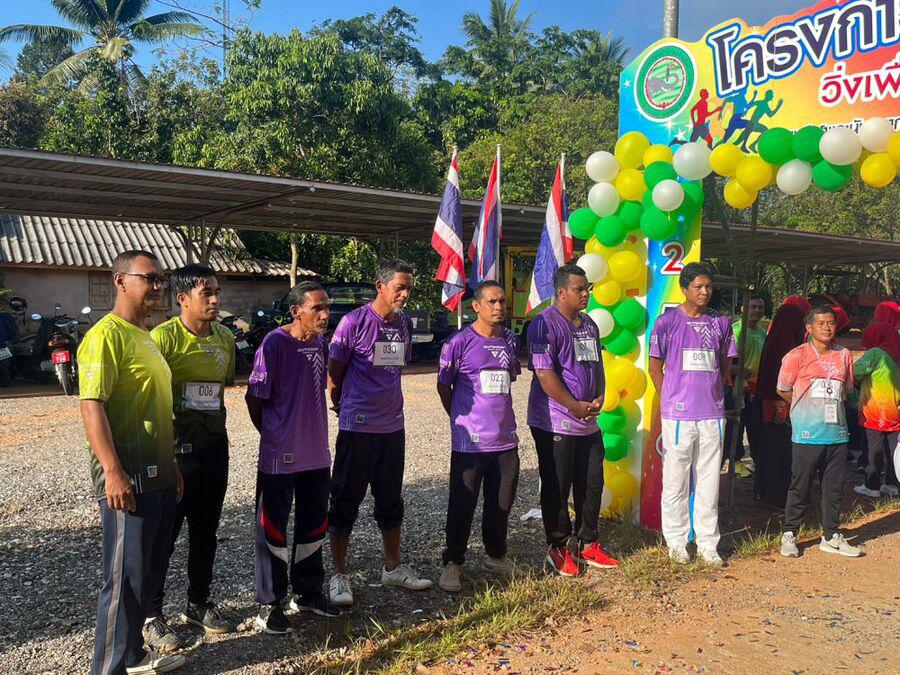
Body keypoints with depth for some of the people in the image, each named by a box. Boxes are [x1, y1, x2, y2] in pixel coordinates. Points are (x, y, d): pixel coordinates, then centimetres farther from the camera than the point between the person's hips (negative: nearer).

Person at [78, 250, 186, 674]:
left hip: (158, 476, 10)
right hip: (127, 479, -9)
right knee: (125, 579, 0)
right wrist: (112, 471, -25)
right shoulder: (106, 335, -13)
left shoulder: (146, 336, 16)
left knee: (150, 573, 18)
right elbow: (91, 406, -20)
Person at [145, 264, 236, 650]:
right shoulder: (164, 337, -15)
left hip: (214, 445, 6)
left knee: (206, 531, 16)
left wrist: (215, 429, 16)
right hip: (175, 448, -6)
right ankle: (152, 616, 21)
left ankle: (198, 604, 33)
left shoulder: (225, 338, 5)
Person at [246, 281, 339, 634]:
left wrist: (312, 432, 12)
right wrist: (272, 434, -1)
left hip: (316, 454, 7)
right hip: (279, 456, -7)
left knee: (314, 525, 17)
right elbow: (254, 397, -12)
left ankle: (308, 592, 35)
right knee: (273, 530, 6)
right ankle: (269, 603, 21)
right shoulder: (274, 343, -16)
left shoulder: (320, 343, 4)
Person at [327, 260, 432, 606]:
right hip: (358, 428, -6)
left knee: (391, 500, 16)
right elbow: (333, 372, -4)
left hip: (393, 427, 6)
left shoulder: (404, 324, 6)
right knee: (346, 501, 4)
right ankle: (339, 575, 18)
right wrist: (343, 407, 6)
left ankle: (393, 567, 31)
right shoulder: (354, 322, -12)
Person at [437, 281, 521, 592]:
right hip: (469, 440, -5)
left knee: (502, 502, 14)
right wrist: (460, 418, 8)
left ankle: (495, 555, 34)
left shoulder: (511, 341, 8)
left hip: (505, 438, 5)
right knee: (462, 505, 3)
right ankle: (452, 563, 19)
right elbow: (443, 385, 1)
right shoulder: (459, 342, -8)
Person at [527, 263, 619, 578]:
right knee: (557, 489, 4)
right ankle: (557, 548, 19)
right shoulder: (545, 324, -13)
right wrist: (575, 406, -17)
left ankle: (588, 545, 30)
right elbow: (543, 373, -19)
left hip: (589, 422, 8)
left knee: (592, 484, 15)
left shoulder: (589, 325, 13)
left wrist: (598, 399, 2)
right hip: (556, 422, -8)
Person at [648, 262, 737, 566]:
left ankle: (707, 544, 18)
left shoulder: (720, 323, 9)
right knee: (675, 481, 3)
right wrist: (671, 400, 2)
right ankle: (676, 543, 15)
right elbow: (655, 366, 2)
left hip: (712, 414, 4)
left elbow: (725, 364, 19)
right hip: (678, 415, -3)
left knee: (709, 482, 8)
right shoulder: (667, 322, -2)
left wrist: (714, 394, 11)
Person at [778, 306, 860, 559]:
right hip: (807, 434, -4)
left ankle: (830, 536, 25)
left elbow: (846, 389, 19)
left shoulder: (844, 355, 8)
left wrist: (829, 405, 8)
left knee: (834, 487, 12)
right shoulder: (797, 356, -5)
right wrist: (808, 408, 5)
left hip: (837, 432, 4)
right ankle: (789, 534, 17)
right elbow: (783, 390, 1)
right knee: (800, 487, 3)